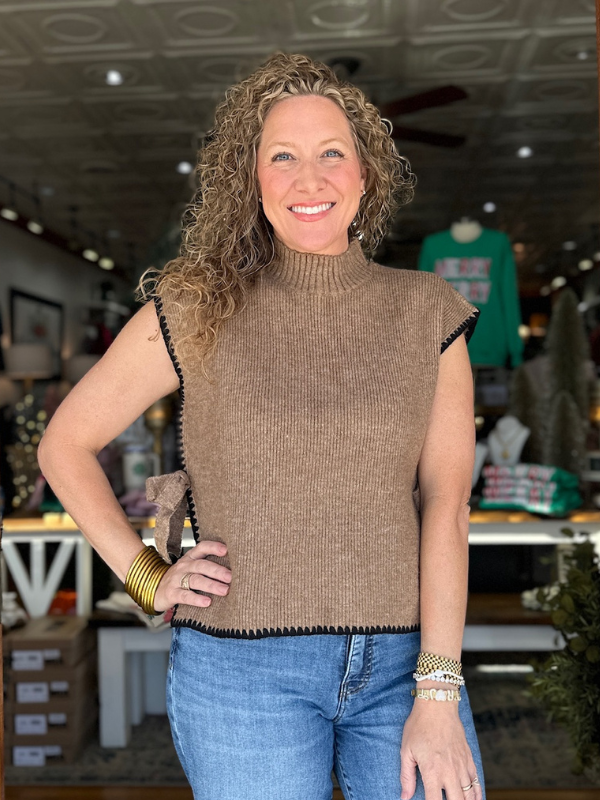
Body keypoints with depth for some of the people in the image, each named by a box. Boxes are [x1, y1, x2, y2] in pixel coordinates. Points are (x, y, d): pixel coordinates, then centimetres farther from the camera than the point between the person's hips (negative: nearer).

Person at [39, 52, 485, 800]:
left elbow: (446, 506, -5)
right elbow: (65, 444, 7)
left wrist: (438, 693, -10)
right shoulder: (197, 312, -2)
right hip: (243, 670, -1)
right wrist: (146, 577, -1)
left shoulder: (427, 315, 1)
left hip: (402, 664, 2)